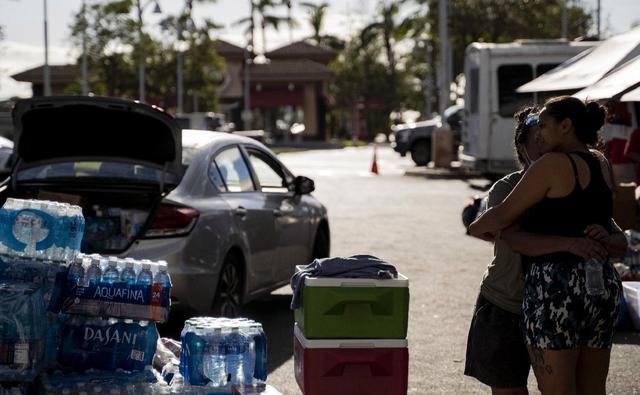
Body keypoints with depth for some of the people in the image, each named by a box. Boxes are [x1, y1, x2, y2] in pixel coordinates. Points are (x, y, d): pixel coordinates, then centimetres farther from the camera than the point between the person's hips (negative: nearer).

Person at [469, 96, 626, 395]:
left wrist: (475, 227, 14)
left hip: (555, 283, -8)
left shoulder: (553, 164, -9)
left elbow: (504, 216, -3)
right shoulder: (602, 165, 12)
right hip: (603, 283, 8)